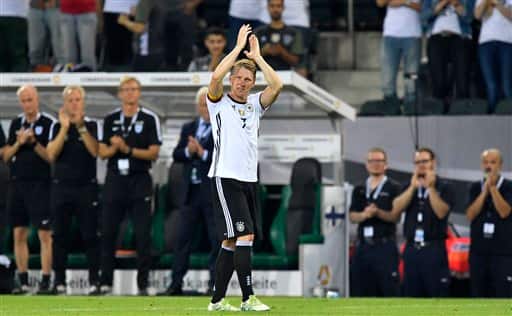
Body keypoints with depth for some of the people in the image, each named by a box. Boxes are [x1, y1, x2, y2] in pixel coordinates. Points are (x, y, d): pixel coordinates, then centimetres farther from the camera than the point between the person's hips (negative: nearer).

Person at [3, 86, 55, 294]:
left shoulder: (48, 124, -3)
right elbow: (6, 156, 12)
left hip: (40, 184, -6)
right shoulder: (16, 124, 13)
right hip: (17, 183, 6)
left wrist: (34, 142, -16)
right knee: (19, 234, 6)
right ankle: (23, 282, 12)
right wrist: (19, 143, -5)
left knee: (44, 234, -7)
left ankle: (45, 281, -7)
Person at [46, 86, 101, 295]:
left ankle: (94, 281, -1)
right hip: (61, 187, 2)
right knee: (60, 236, 2)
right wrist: (65, 127, -12)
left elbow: (95, 151, -12)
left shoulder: (92, 126, 4)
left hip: (87, 187, -2)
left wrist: (81, 126, -17)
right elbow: (52, 154, -5)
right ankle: (59, 282, 7)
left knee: (90, 236, -4)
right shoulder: (57, 127, 8)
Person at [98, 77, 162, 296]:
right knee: (108, 232, 2)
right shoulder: (110, 120, 10)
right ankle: (105, 282, 8)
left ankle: (143, 283, 1)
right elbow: (102, 153, 7)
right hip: (115, 180, 3)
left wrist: (128, 149, -16)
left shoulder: (149, 119, 1)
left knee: (143, 234, -3)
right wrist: (114, 148, -14)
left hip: (139, 179, -3)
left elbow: (153, 153, -5)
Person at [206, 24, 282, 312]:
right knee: (244, 236, -16)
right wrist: (239, 46, -11)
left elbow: (277, 85, -1)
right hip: (226, 178, -6)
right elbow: (216, 76, -18)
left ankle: (218, 300, 13)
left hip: (249, 180, 6)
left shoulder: (255, 104, 15)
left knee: (231, 242, 7)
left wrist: (257, 56, 1)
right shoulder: (219, 102, 1)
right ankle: (248, 298, -18)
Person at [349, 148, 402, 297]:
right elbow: (353, 216, 7)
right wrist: (364, 215, -14)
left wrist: (378, 212, -22)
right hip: (363, 245, 5)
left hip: (385, 246, -5)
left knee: (389, 287, -9)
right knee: (361, 288, 4)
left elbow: (396, 216, -6)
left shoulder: (393, 188, 3)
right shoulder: (359, 190, 17)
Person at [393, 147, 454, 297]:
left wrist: (430, 188, -15)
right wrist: (413, 187, -10)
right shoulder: (409, 188, 16)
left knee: (438, 295, -7)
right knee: (412, 294, 6)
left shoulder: (444, 188, 3)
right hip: (411, 249, 4)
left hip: (434, 249, -4)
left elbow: (441, 212, -12)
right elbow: (397, 207, -1)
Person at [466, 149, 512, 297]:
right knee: (479, 296, 6)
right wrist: (485, 190, -9)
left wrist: (493, 187, -15)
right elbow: (470, 215, -2)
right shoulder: (475, 187, 10)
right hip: (478, 251, 4)